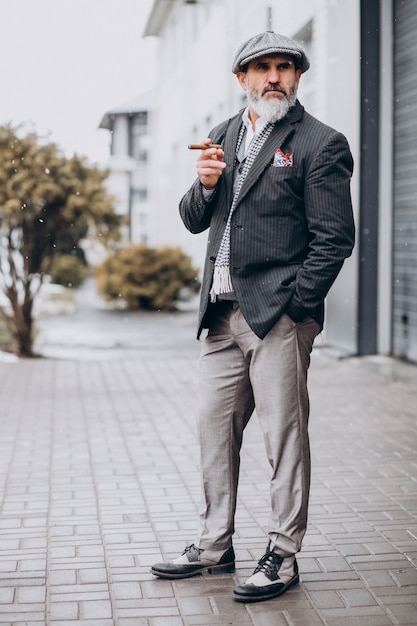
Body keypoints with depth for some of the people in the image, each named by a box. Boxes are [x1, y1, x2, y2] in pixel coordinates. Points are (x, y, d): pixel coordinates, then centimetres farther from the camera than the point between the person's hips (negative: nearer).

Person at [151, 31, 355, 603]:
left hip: (278, 315, -7)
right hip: (223, 313, 7)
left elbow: (334, 237, -8)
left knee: (284, 436, -2)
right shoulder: (224, 137, 17)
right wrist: (205, 185, -3)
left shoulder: (321, 144, -3)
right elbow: (193, 221, 18)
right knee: (215, 428, 11)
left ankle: (283, 556, 9)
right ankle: (214, 546, 24)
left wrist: (292, 306, -14)